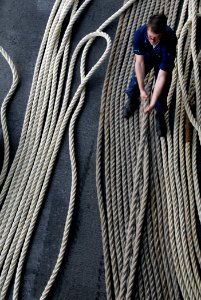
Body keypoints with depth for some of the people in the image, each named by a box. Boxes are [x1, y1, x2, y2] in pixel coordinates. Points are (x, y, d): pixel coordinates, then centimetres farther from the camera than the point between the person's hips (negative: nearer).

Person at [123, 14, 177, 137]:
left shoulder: (169, 43, -44)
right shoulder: (140, 33, -39)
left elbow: (162, 76, -40)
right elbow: (139, 62, -30)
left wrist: (153, 102, -39)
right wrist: (142, 89, -29)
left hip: (164, 59, -2)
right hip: (147, 54, 2)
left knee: (162, 90, -5)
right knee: (136, 79, 1)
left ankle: (160, 115, 23)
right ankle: (132, 101, 35)